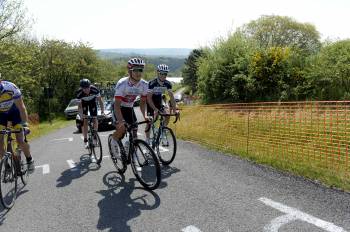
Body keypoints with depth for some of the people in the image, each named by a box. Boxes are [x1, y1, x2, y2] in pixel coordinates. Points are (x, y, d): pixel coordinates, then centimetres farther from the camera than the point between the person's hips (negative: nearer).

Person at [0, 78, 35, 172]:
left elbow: (21, 107, -29)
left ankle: (30, 160, 13)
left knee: (20, 141, -12)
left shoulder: (11, 88, -33)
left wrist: (25, 124, -38)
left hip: (15, 111, -3)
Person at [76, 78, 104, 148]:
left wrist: (102, 110, -38)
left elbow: (100, 100, -26)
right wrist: (81, 114, -43)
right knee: (84, 121, -9)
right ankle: (85, 140, -3)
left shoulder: (95, 89, -36)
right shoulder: (79, 93, -35)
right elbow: (79, 105, -28)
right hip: (84, 103, -1)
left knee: (95, 118, -6)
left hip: (92, 101, 1)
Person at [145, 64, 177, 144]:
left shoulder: (167, 83, -16)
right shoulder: (152, 83, -28)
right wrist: (155, 109, -40)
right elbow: (149, 98, -30)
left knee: (167, 114, -19)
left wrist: (174, 109, -26)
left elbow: (171, 96, -16)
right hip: (150, 101, -4)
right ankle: (147, 139, 9)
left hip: (160, 100, 4)